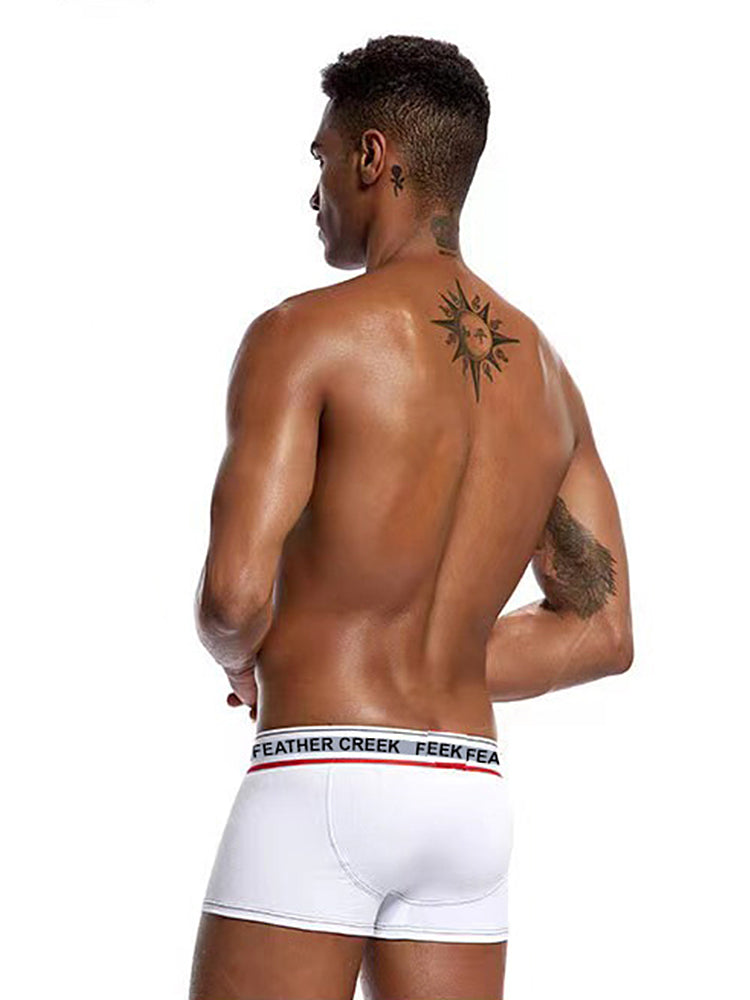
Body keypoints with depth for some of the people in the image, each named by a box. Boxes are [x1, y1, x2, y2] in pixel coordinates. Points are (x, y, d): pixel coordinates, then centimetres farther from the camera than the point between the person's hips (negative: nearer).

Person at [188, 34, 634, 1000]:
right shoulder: (546, 371, 12)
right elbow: (602, 631, 13)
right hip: (469, 796, 7)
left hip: (322, 785, -6)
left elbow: (235, 591, -18)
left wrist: (241, 658, 6)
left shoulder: (304, 332, -9)